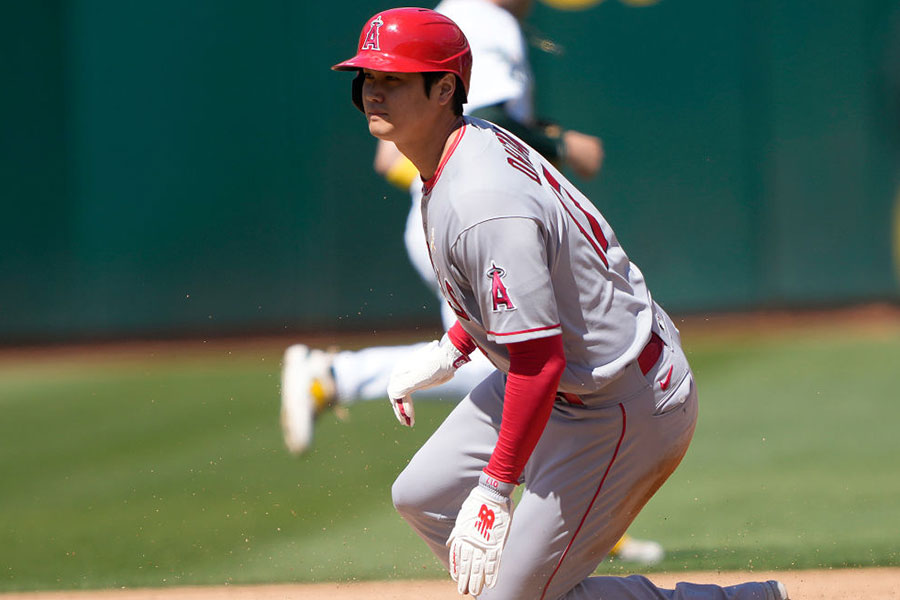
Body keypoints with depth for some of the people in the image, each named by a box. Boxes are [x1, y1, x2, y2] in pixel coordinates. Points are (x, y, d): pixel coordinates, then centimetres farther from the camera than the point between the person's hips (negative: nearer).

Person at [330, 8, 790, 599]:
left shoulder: (483, 206, -30)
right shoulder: (477, 142, 1)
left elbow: (539, 361, -31)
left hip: (625, 411, -10)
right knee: (422, 495, 13)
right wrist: (448, 352, 16)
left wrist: (494, 490, -28)